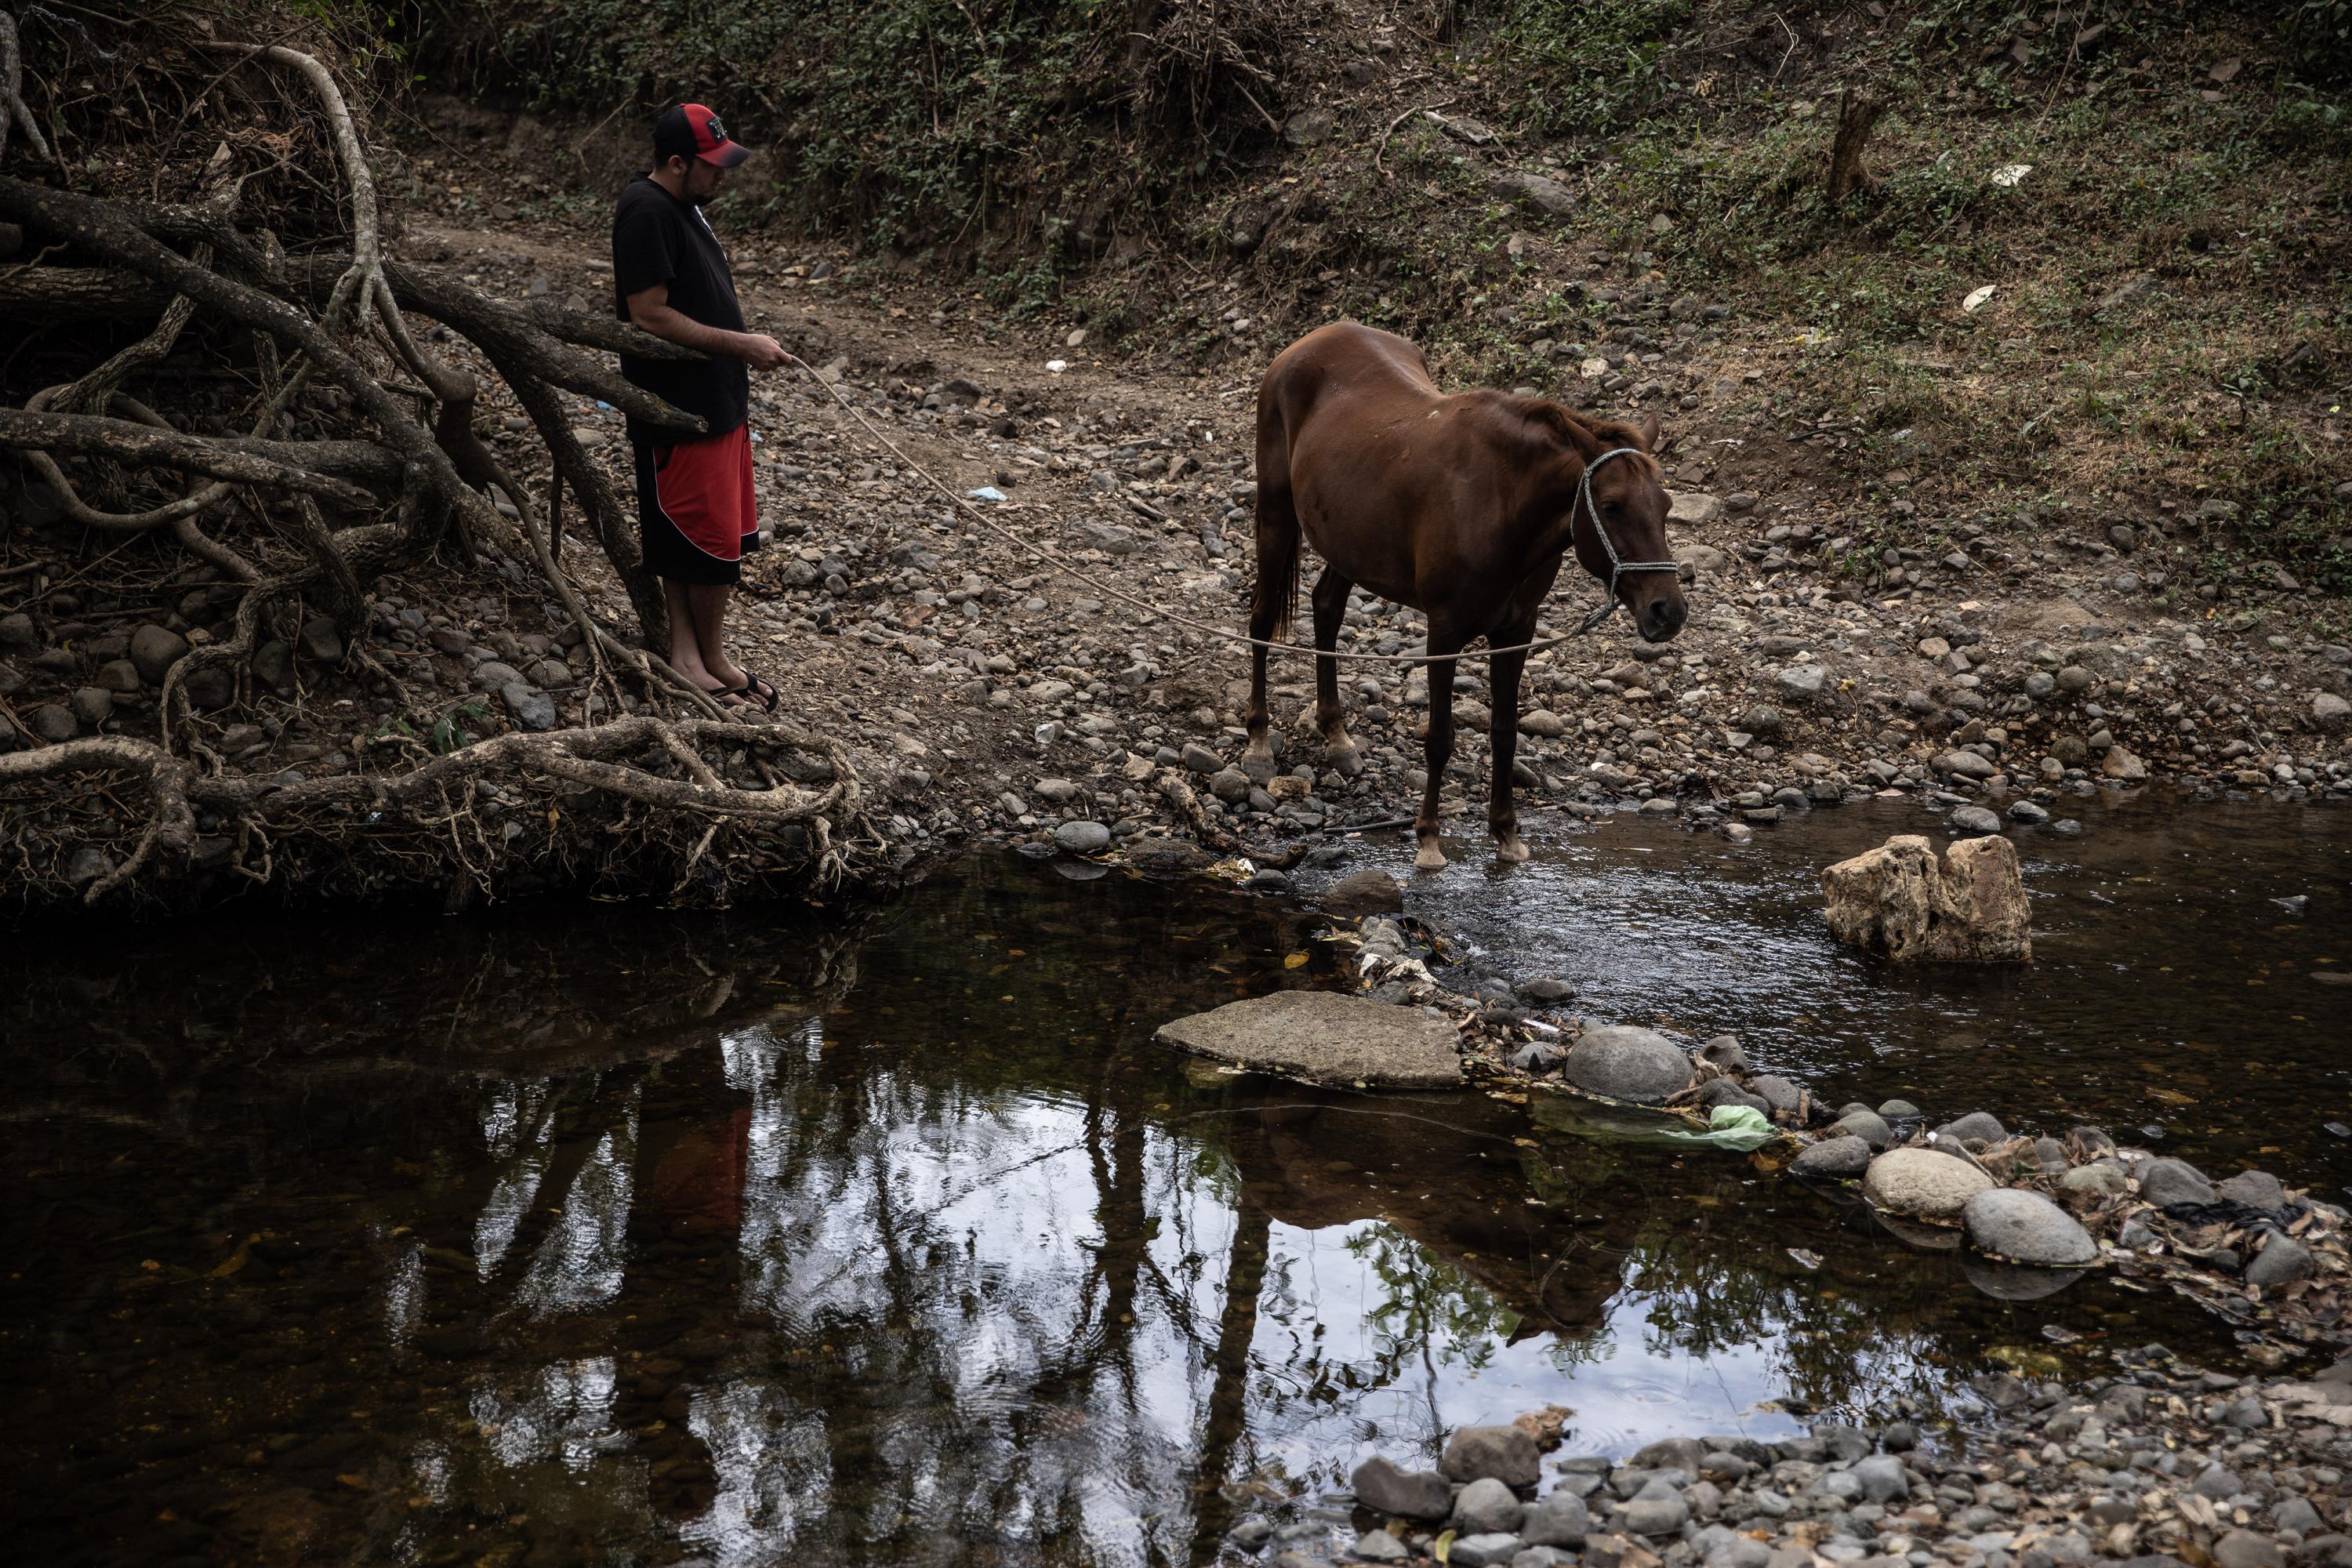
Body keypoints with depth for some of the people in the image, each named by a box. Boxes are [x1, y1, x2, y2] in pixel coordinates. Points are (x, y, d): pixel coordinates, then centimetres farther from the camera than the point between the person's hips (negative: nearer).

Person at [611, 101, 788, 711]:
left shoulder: (680, 203, 11)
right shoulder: (647, 213, -20)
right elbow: (650, 315, -24)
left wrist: (742, 348, 16)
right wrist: (741, 345, -21)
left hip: (714, 401, 10)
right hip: (680, 410, -10)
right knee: (713, 539, -2)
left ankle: (687, 653, 23)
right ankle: (712, 660, 13)